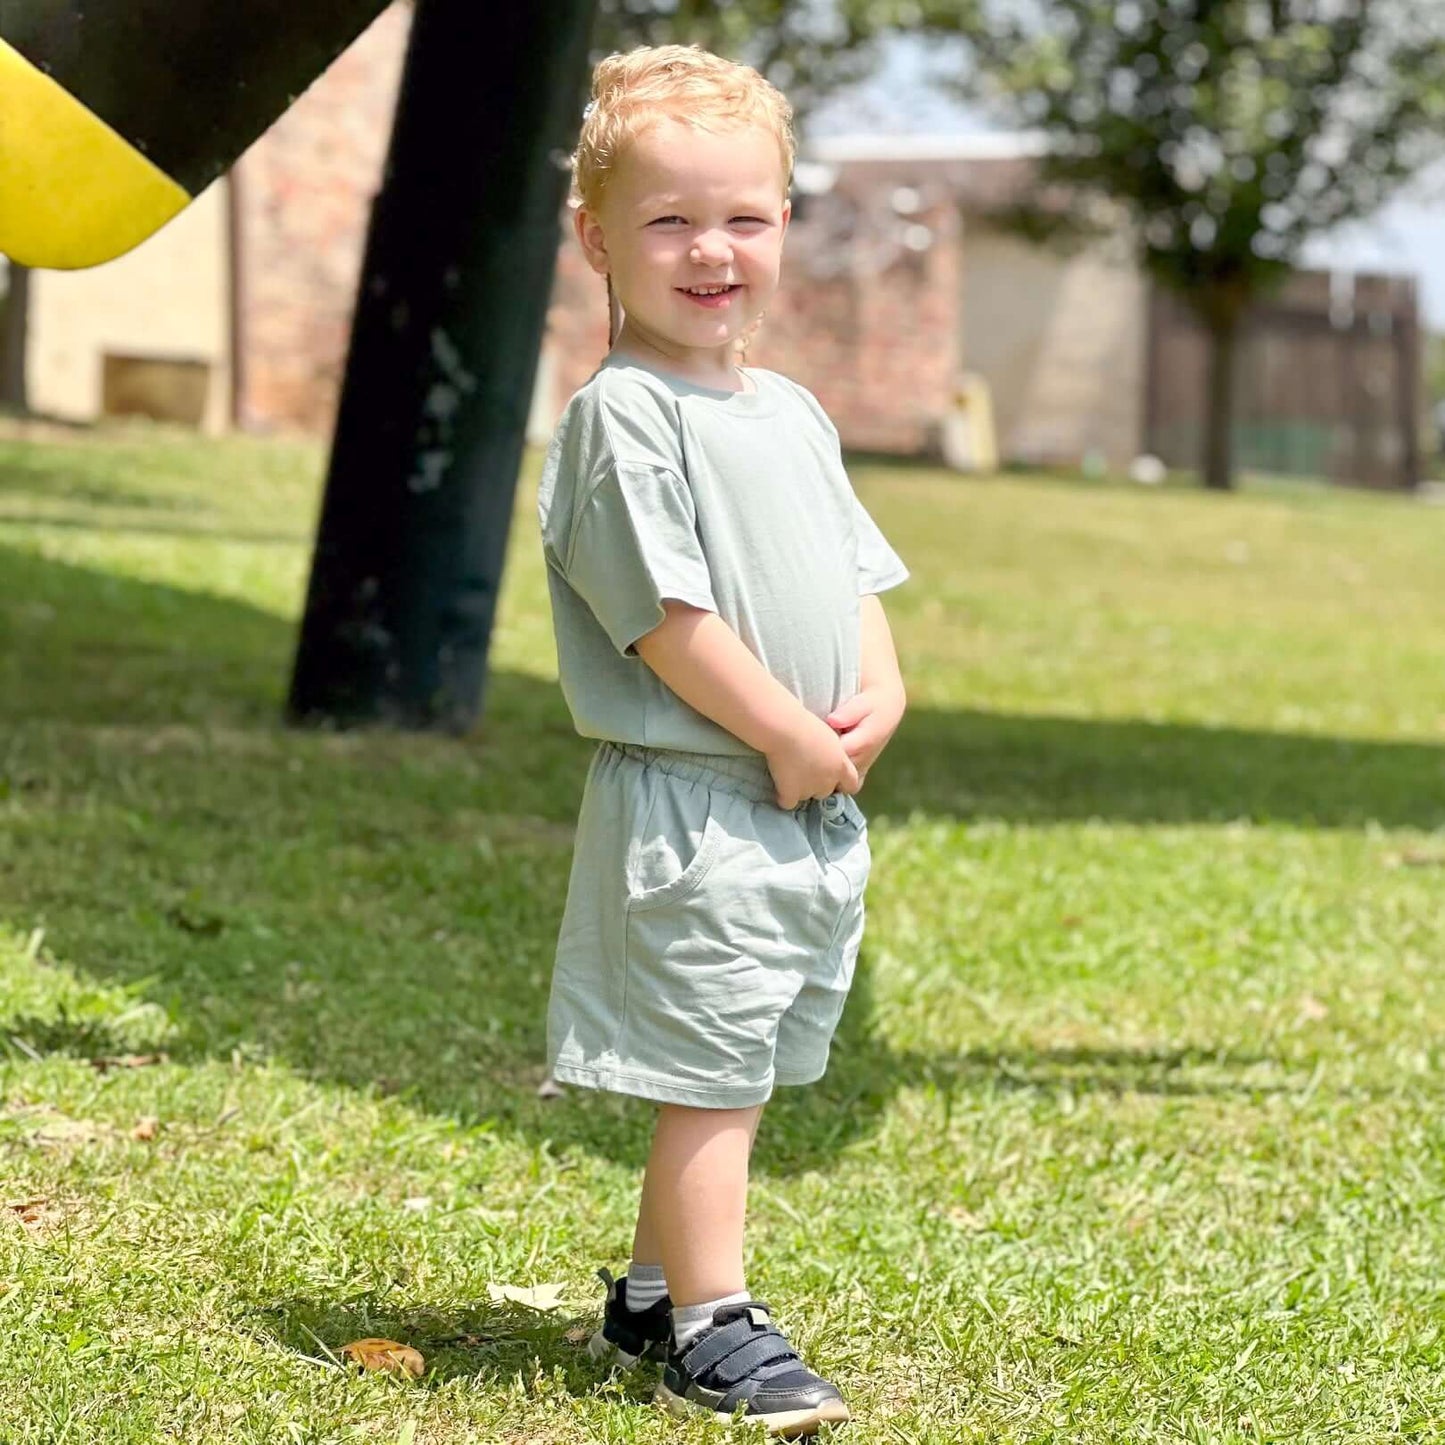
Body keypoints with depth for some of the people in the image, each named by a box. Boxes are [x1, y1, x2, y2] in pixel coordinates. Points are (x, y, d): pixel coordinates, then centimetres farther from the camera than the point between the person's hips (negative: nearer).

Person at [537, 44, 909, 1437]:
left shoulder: (792, 414, 15)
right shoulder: (622, 415, -13)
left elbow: (854, 571, 19)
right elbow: (664, 613, -17)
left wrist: (879, 698, 1)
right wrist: (786, 736, -16)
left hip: (815, 807, 8)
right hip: (690, 801, -8)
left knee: (724, 1077, 15)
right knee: (710, 1075, -5)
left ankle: (649, 1296, 28)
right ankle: (711, 1327, 4)